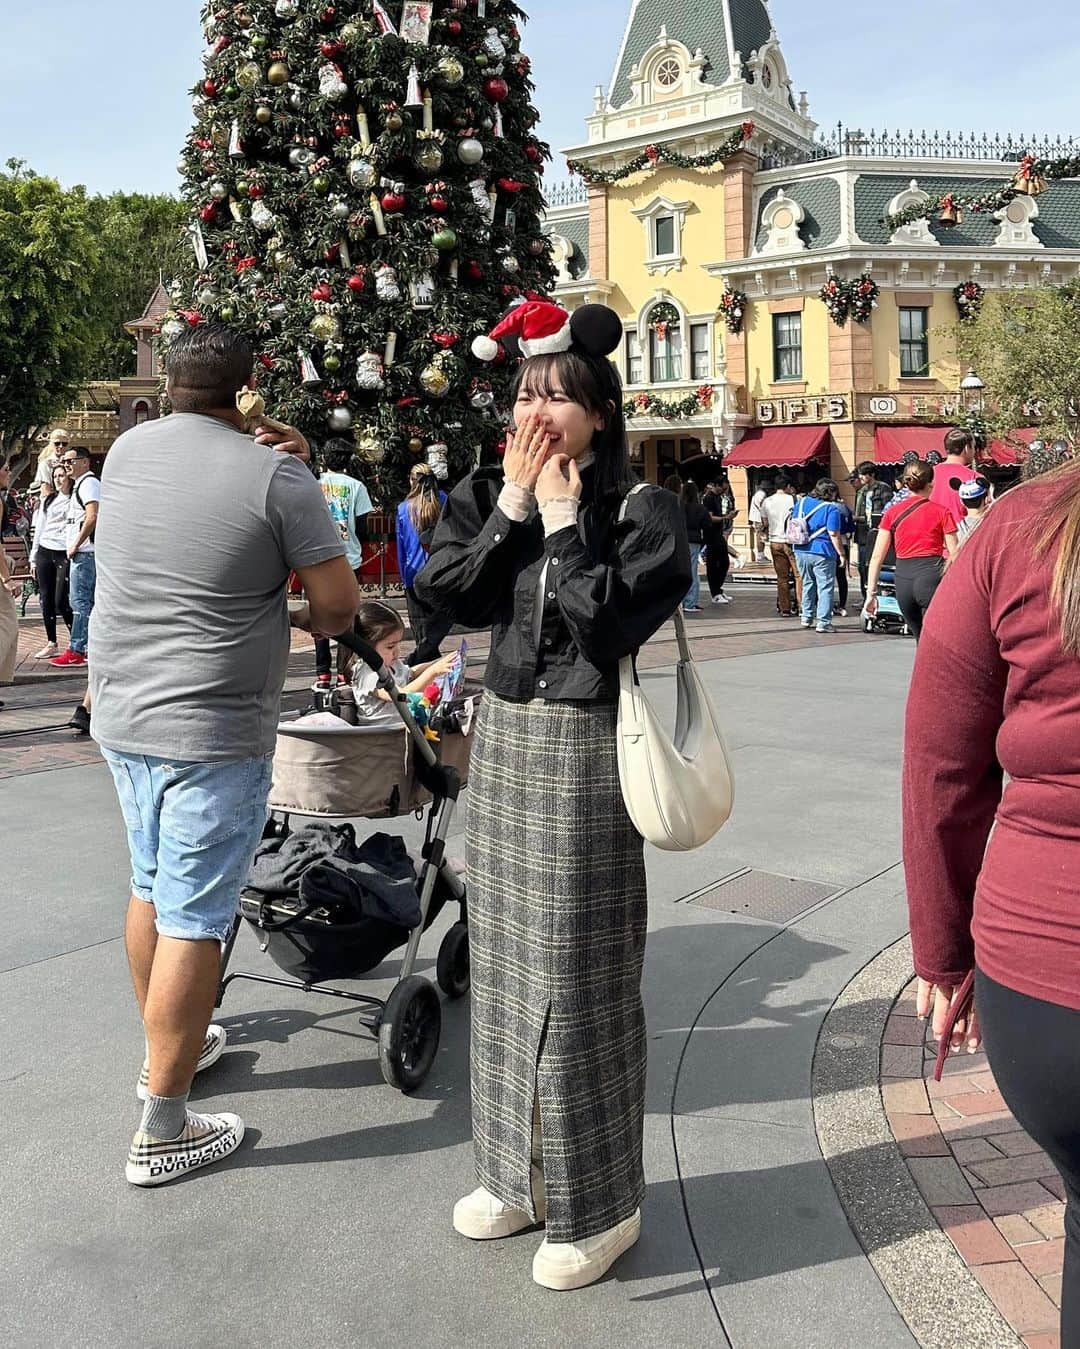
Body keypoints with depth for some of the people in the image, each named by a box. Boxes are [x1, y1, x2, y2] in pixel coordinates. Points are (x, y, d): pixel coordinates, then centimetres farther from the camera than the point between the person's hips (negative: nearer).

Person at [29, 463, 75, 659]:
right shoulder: (48, 499, 16)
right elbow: (39, 529, 18)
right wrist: (33, 558, 15)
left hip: (64, 554, -5)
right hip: (44, 552, 5)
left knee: (61, 601, -9)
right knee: (46, 600, 5)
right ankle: (51, 644, 13)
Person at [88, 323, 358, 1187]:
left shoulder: (126, 451, 5)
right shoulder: (277, 478, -13)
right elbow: (341, 603, -10)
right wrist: (305, 620, 10)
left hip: (121, 714, 7)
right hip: (213, 734, -7)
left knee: (152, 888, 22)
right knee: (194, 920, 0)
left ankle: (171, 1045, 41)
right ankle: (163, 1131, 8)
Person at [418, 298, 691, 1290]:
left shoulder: (641, 510, -9)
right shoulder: (487, 497, 8)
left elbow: (610, 623, -21)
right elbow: (449, 593, -5)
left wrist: (562, 520, -14)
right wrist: (513, 506, -9)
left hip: (584, 746, -6)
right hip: (503, 735, 6)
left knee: (577, 973, -1)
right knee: (506, 960, 13)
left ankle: (598, 1201, 16)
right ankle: (521, 1172, 30)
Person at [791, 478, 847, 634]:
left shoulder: (801, 502, 9)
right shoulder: (831, 508, -10)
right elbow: (833, 534, -15)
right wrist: (842, 555, -11)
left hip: (801, 551, 6)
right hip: (822, 553, -6)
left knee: (807, 584, 21)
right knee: (826, 587, 0)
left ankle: (807, 617, 27)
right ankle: (823, 622, -3)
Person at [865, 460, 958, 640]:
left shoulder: (892, 512, 8)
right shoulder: (942, 512, 2)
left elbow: (877, 556, 4)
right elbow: (954, 554, -2)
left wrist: (871, 592, 7)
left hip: (903, 579, 3)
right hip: (931, 575, -3)